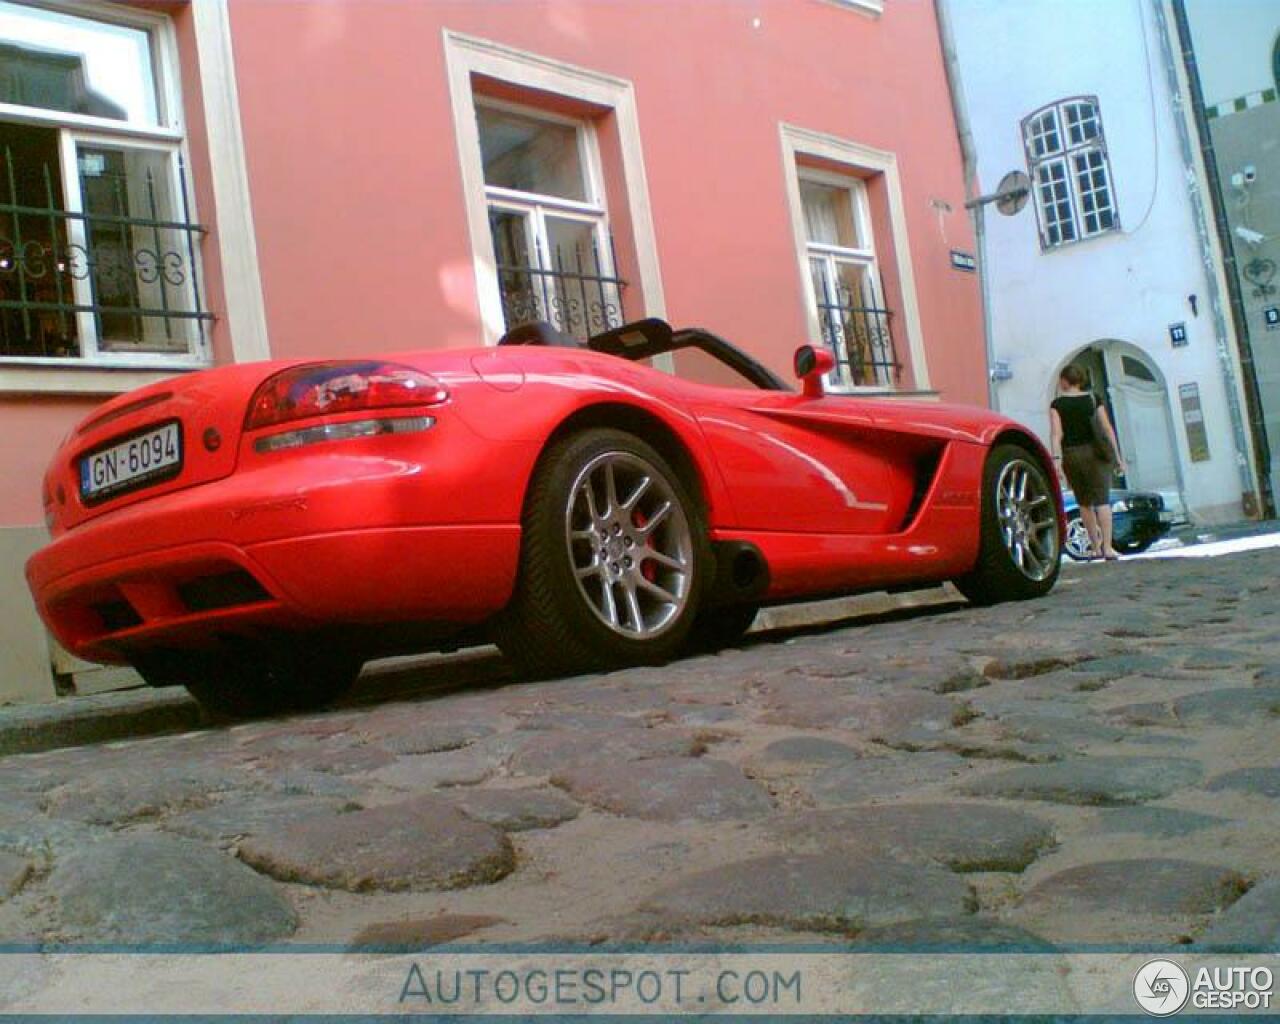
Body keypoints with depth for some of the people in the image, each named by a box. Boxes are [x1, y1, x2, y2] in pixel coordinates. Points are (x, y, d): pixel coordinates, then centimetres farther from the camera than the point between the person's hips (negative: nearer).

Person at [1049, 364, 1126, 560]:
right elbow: (1107, 429, 1)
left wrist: (1056, 459, -16)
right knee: (1102, 500, -4)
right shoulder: (1094, 399, 5)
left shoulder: (1057, 404, 1)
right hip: (1094, 452, 0)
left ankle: (1096, 547, 17)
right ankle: (1107, 548, -13)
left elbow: (1057, 433, -11)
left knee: (1084, 503, 12)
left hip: (1071, 454, 0)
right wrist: (1117, 457, 4)